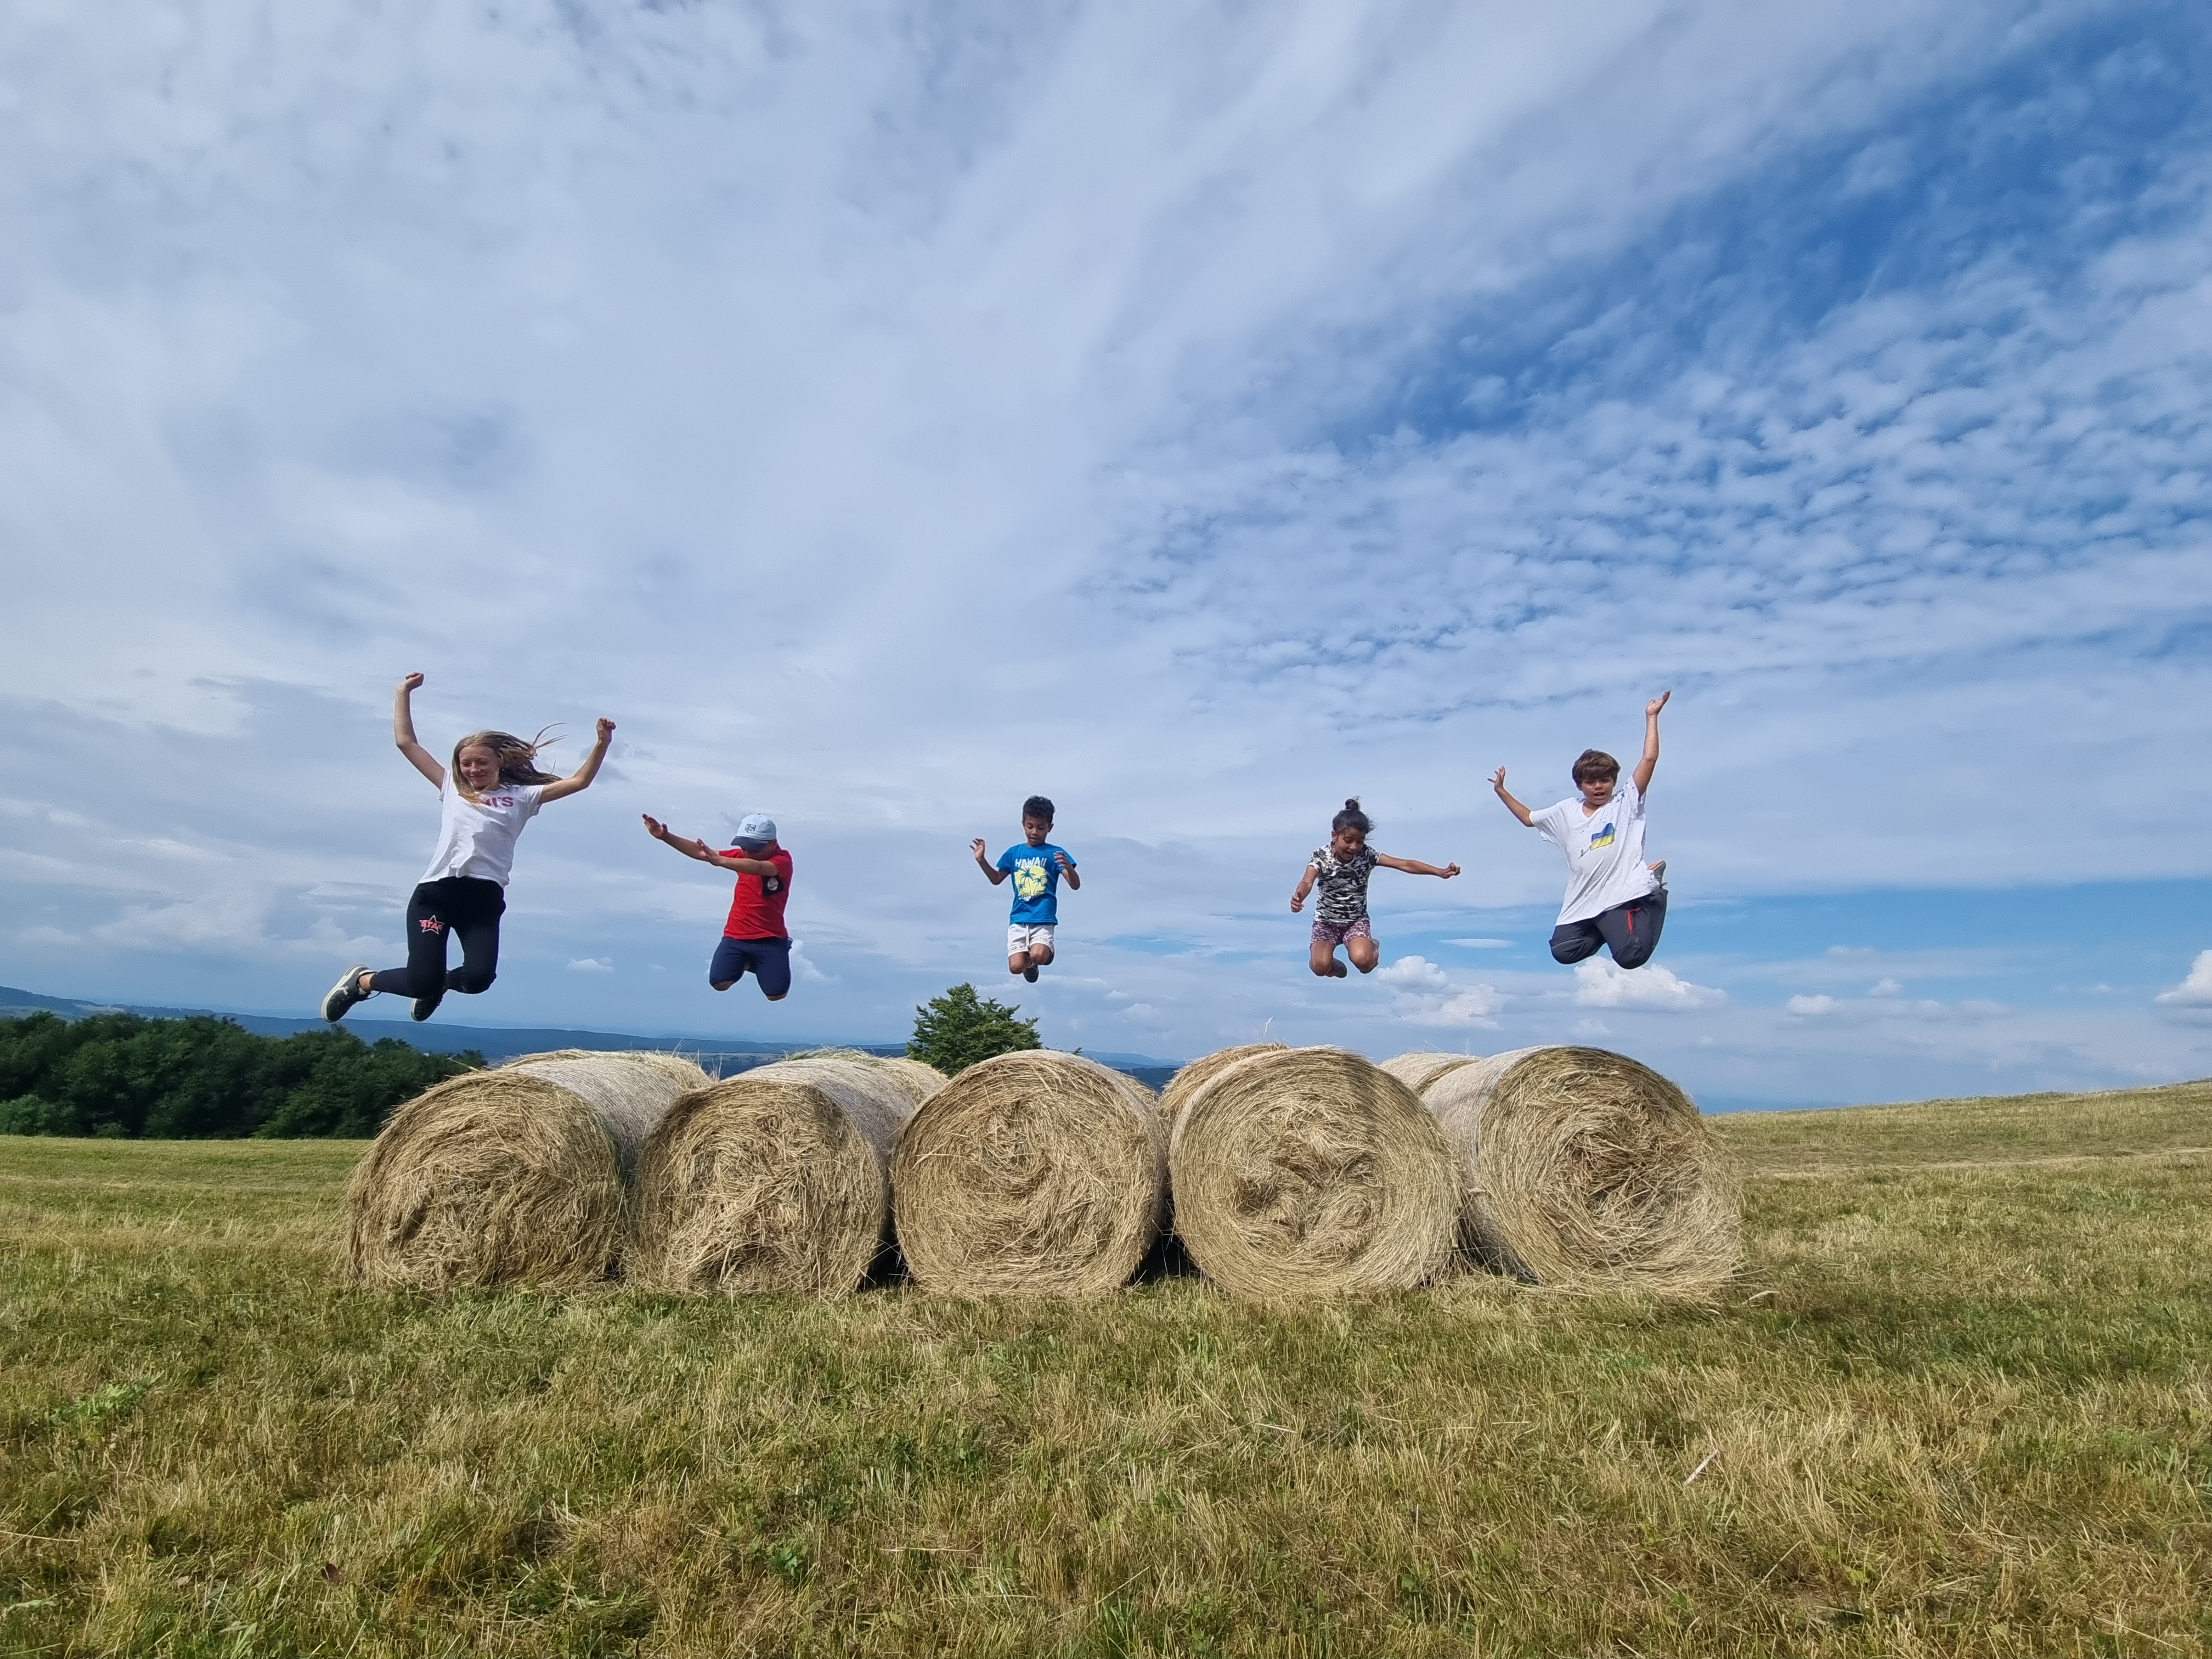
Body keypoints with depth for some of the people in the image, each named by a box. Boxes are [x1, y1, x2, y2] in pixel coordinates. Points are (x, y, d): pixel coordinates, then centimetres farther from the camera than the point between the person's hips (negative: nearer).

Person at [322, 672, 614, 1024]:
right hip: (436, 892, 0)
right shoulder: (451, 788, 17)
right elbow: (406, 742, 21)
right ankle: (361, 980, 24)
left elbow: (578, 782, 6)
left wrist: (602, 743, -5)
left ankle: (439, 983, 23)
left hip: (485, 898, 0)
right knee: (421, 982, -10)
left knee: (478, 978, -16)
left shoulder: (521, 797, 13)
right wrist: (403, 693, 21)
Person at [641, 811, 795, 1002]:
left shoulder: (782, 860, -12)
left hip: (770, 939, -4)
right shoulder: (743, 855, 4)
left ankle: (757, 962, 26)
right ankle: (745, 961, 19)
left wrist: (720, 861, -50)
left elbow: (758, 867, -35)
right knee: (719, 983, -16)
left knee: (776, 995, -8)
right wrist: (666, 837, -12)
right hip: (735, 936, 4)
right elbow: (701, 852, 0)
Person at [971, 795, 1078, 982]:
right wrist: (981, 861, 6)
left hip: (1044, 919, -3)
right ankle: (1030, 962, 26)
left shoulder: (1055, 854, -1)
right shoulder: (1014, 853, 10)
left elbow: (1076, 886, -8)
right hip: (1018, 919, 3)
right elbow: (997, 879, 22)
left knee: (1038, 956, -28)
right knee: (1016, 967, -9)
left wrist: (1069, 868, -29)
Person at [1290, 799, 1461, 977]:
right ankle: (1333, 965, 15)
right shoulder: (1321, 856, -17)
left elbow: (1405, 864, -18)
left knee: (1362, 961, -28)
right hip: (1326, 920, 0)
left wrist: (1440, 872, -29)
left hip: (1356, 920, 0)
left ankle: (1372, 947, 9)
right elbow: (1307, 881, -34)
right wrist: (1298, 898, -58)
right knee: (1320, 967, -23)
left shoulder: (1367, 855, -13)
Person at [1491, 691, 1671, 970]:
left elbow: (1649, 759, -8)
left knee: (1631, 956, -17)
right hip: (1582, 902, 5)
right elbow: (1528, 818, 27)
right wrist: (1501, 792, 21)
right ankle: (1610, 928, 20)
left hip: (1621, 894, -5)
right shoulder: (1566, 812, 13)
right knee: (1563, 952, -3)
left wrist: (1651, 717, -9)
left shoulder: (1625, 803, 1)